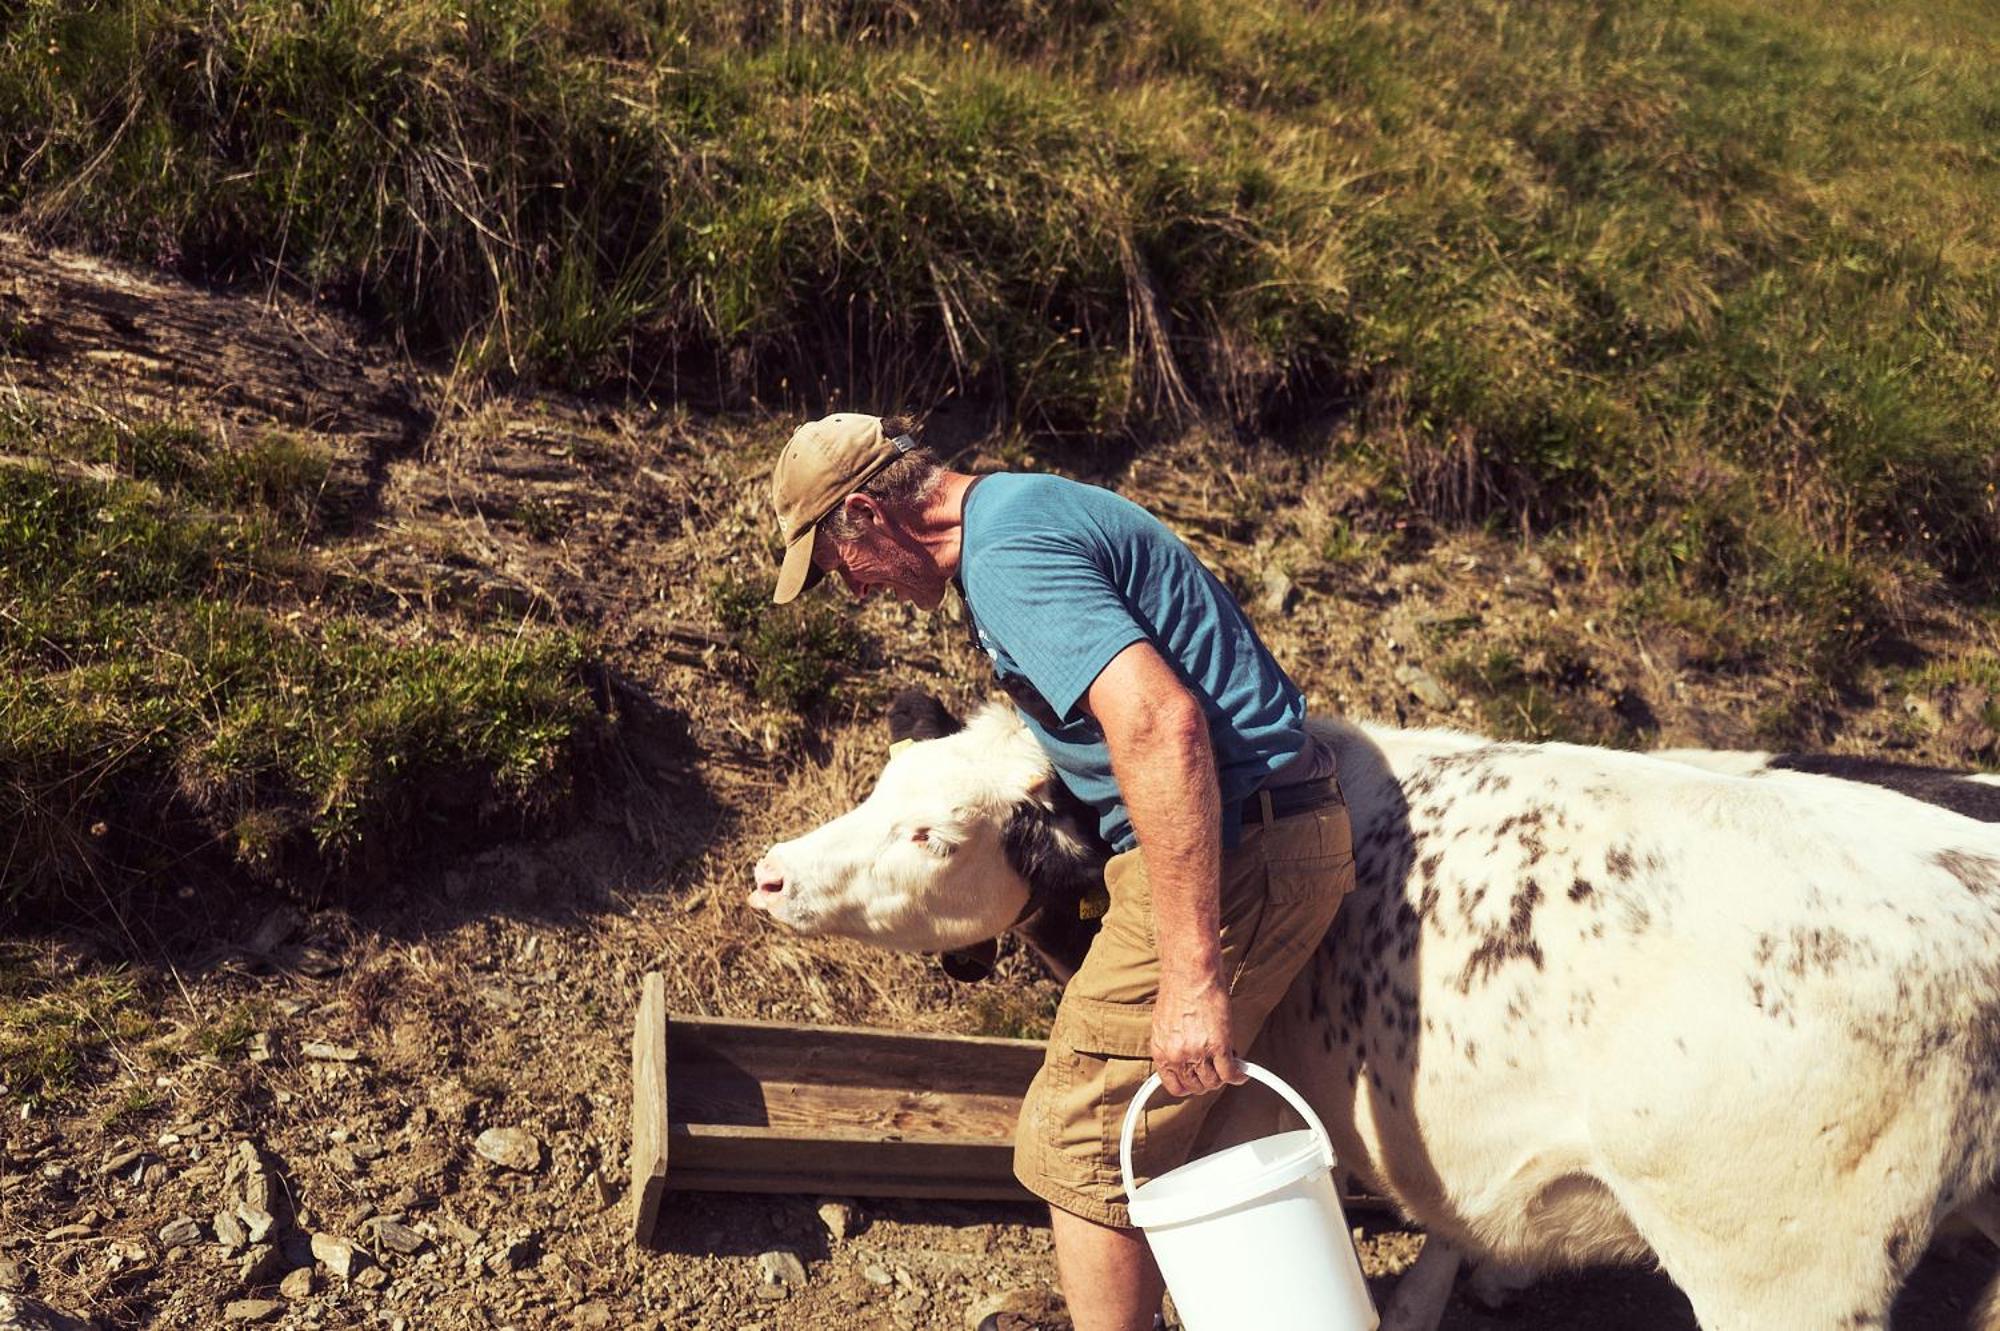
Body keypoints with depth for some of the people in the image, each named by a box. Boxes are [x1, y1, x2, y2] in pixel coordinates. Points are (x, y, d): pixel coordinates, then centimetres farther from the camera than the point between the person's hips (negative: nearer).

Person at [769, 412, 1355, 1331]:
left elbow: (1158, 721, -31)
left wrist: (1192, 977, -32)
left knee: (1079, 1149, -1)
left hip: (1227, 848, -10)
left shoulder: (1004, 555, -18)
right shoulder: (1030, 507, 15)